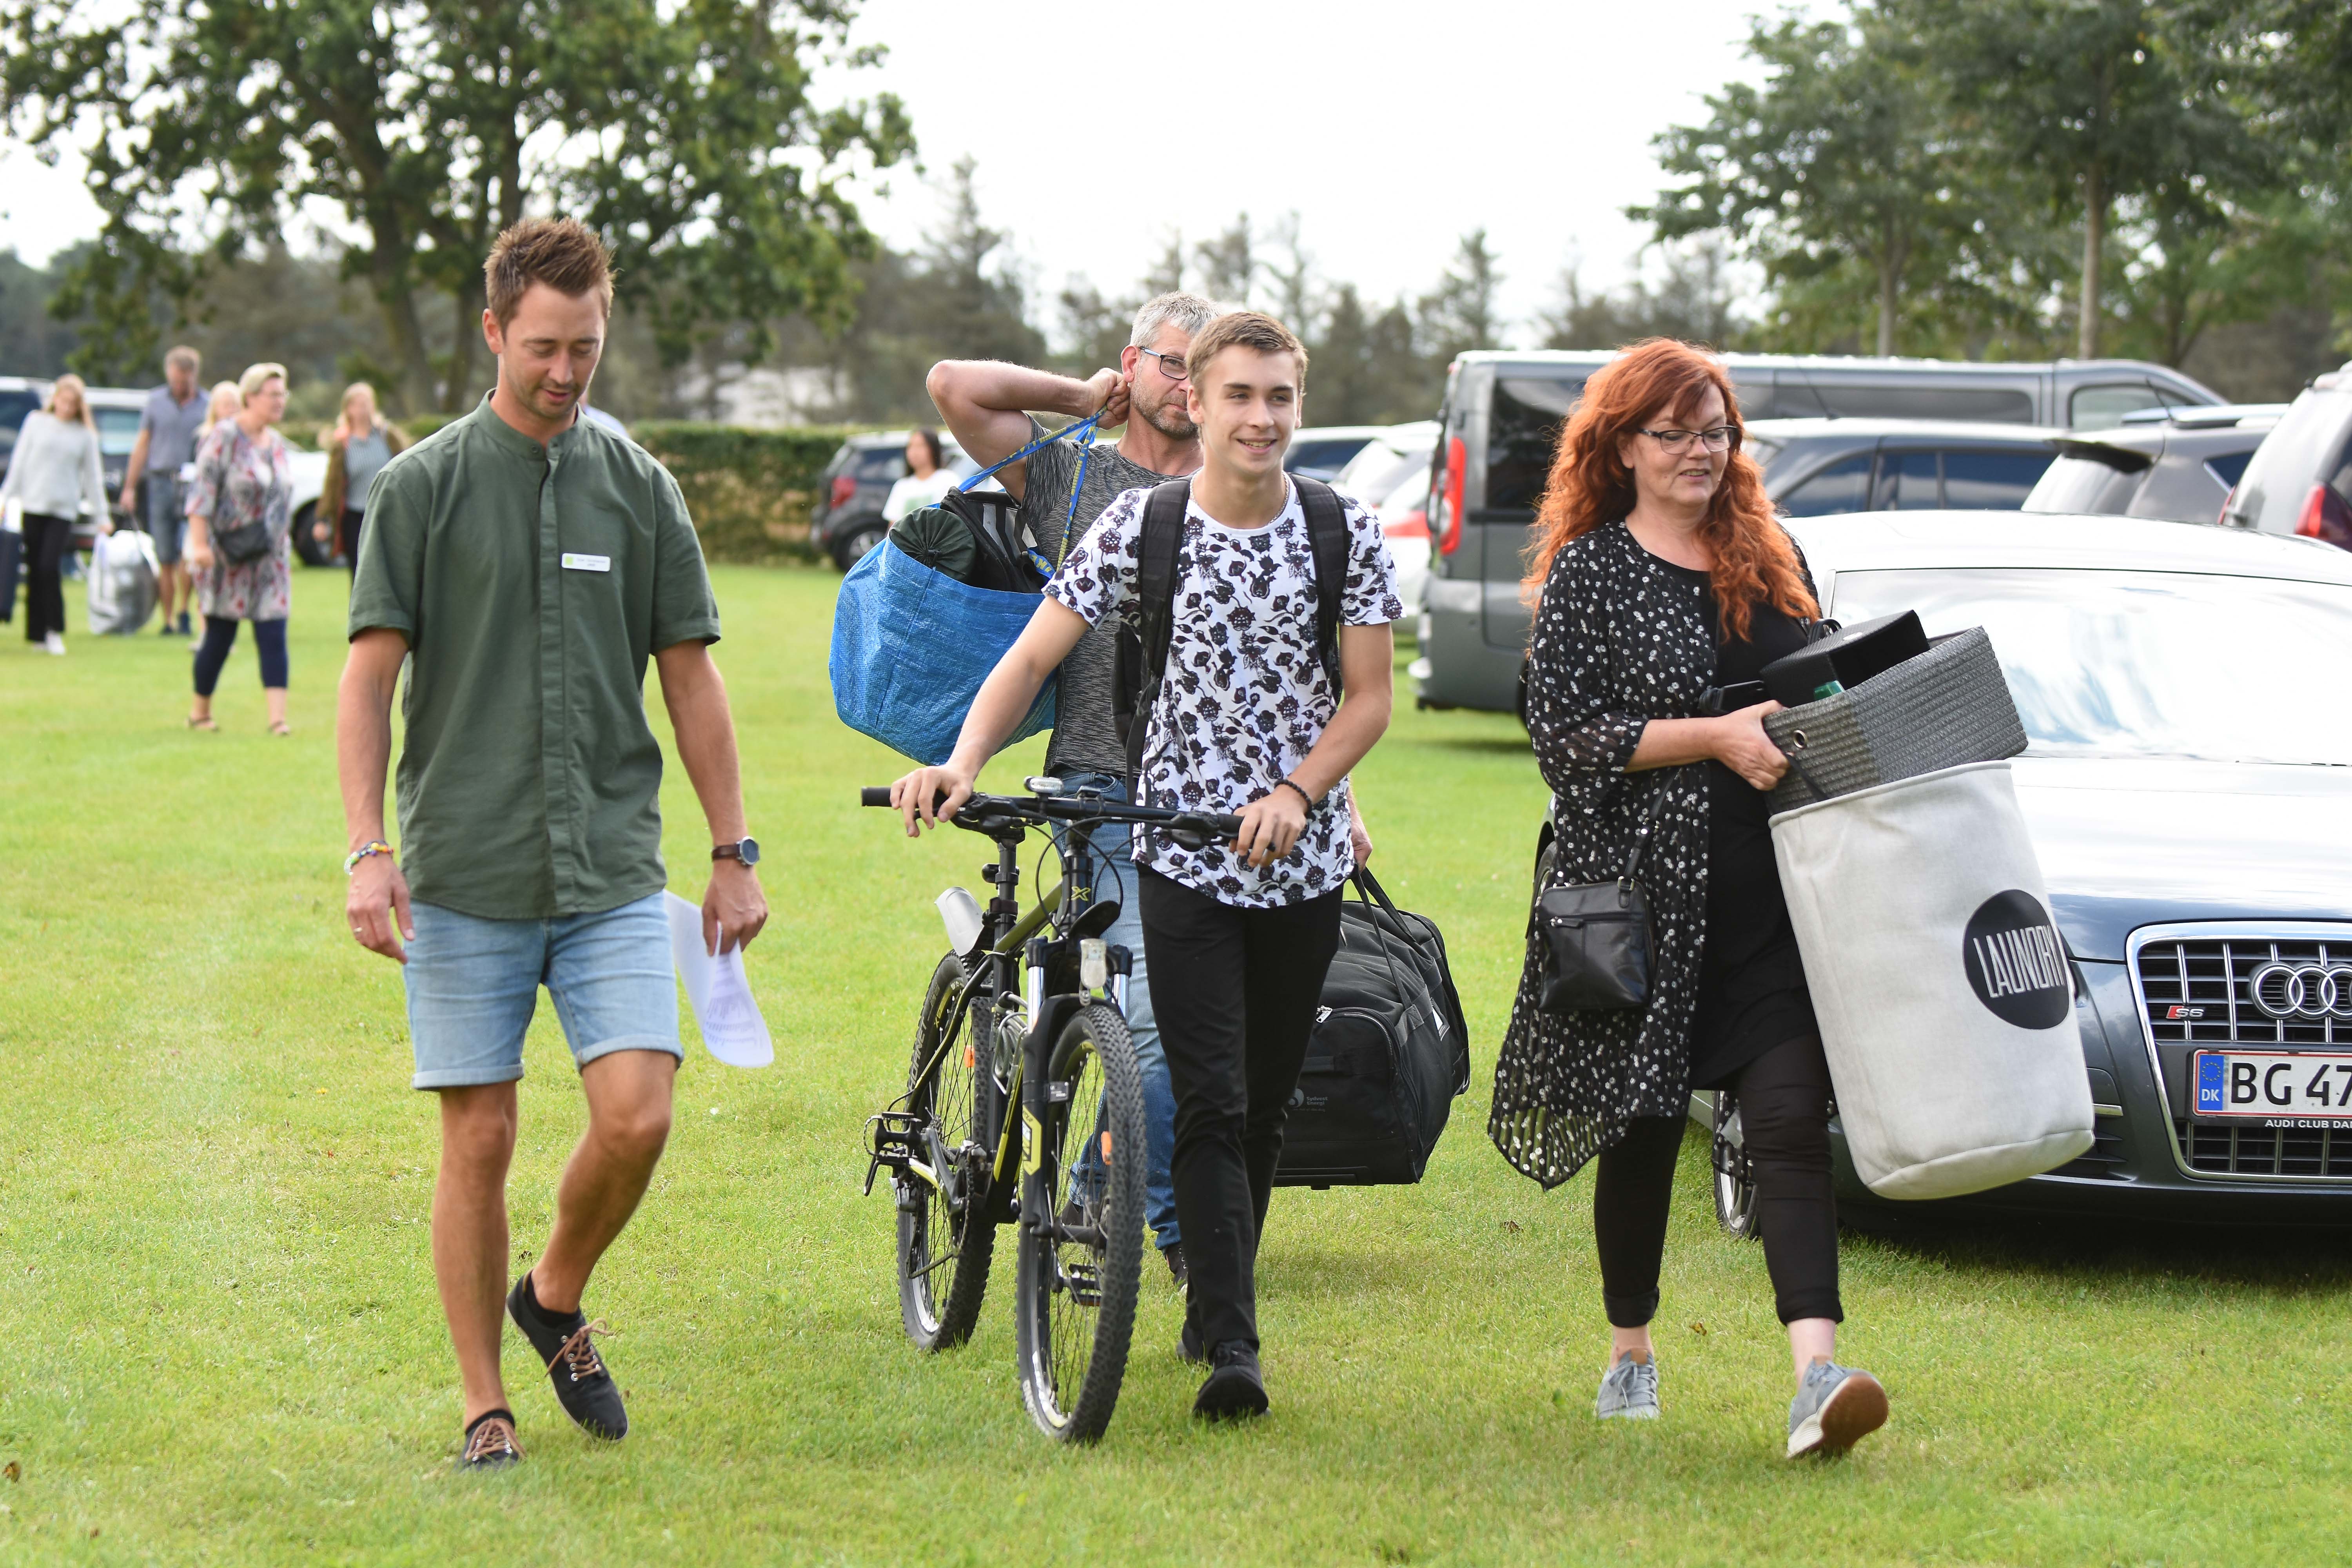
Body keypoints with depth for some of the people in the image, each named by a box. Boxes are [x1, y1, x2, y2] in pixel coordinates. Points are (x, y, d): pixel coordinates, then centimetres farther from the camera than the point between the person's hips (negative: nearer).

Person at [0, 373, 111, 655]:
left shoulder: (85, 435, 5)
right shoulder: (36, 422, 6)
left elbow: (93, 477, 10)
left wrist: (102, 515, 9)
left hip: (64, 509, -1)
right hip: (33, 505, 1)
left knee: (50, 567, -16)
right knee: (35, 570, 3)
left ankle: (55, 630, -6)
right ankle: (36, 633, 11)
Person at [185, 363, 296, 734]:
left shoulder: (276, 443, 12)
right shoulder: (224, 438, -9)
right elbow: (203, 491, -13)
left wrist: (286, 548, 19)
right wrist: (200, 542, -19)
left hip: (270, 559, 6)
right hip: (228, 558, -6)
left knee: (273, 637, -5)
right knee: (220, 637, 2)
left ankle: (277, 717, -10)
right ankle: (200, 710, 19)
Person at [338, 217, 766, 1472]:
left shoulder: (638, 486, 9)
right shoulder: (422, 486, 1)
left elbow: (690, 677, 13)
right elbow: (370, 674, -1)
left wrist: (734, 853, 10)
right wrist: (368, 849, -11)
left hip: (614, 870, 2)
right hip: (465, 876, -2)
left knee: (636, 1116, -11)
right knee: (479, 1141, 0)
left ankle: (558, 1300, 17)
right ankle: (486, 1407, 12)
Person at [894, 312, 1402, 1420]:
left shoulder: (1345, 533, -2)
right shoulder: (1141, 526, -5)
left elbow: (1368, 698, -1)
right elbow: (1034, 659, -4)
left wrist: (1295, 794, -17)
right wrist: (963, 762, -21)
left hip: (1303, 860, 2)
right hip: (1184, 858, -2)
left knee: (1267, 1107, 11)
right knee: (1211, 1108, -11)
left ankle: (1213, 1307, 28)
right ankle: (1232, 1350, -15)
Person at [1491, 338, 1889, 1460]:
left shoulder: (1772, 559, 14)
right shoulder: (1589, 571, -1)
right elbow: (1564, 734, -10)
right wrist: (1716, 737, -17)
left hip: (1772, 897, 3)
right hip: (1645, 891, -3)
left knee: (1790, 1119, -10)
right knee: (1644, 1124, 8)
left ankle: (1816, 1374, -21)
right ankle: (1630, 1350, 28)